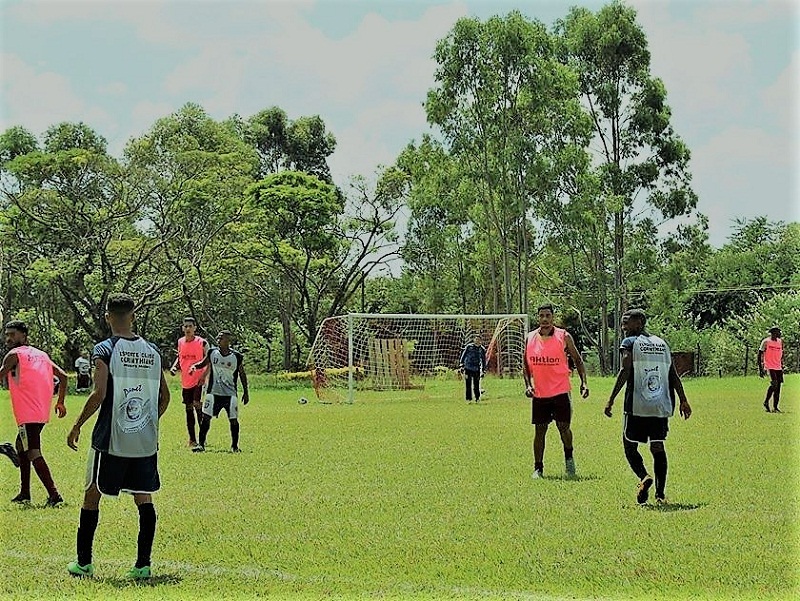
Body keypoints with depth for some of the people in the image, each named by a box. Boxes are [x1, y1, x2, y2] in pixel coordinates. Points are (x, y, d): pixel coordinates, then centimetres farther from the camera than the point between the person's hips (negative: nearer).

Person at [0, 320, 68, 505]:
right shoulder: (41, 354, 18)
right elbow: (63, 375, 17)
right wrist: (60, 403, 20)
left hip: (28, 414, -9)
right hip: (42, 412, 9)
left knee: (33, 453, -11)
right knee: (21, 446, 23)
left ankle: (54, 495, -21)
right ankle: (24, 493, 25)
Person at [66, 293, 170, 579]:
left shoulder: (104, 349, -8)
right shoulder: (152, 351, 6)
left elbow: (99, 394, -17)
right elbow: (165, 397, 10)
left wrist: (77, 426, -6)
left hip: (111, 439, -4)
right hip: (146, 441, 4)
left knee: (92, 495, 10)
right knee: (143, 499, 8)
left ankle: (83, 562, 15)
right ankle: (143, 564, 4)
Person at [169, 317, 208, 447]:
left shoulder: (202, 343, -7)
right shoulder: (180, 342, 8)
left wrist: (204, 376, -15)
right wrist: (174, 367, 3)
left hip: (198, 381, -6)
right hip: (185, 382, 6)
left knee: (198, 406, -15)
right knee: (188, 409, 10)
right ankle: (192, 439, 18)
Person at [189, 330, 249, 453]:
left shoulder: (236, 356, -6)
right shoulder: (212, 352, -1)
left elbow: (242, 374, 6)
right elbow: (203, 363, 14)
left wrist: (245, 392, 9)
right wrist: (194, 366, -8)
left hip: (230, 394, -1)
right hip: (214, 392, 1)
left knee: (233, 419, 0)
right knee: (206, 417, -3)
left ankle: (234, 446, 16)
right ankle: (201, 444, 7)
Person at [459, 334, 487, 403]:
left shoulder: (482, 349, 7)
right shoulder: (469, 346, 1)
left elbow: (483, 360, 14)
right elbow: (463, 355, 5)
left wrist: (483, 371, 12)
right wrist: (461, 365, 0)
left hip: (477, 369, 1)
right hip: (468, 368, -1)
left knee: (476, 385, -1)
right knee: (468, 385, -2)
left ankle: (477, 398, 11)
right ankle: (468, 399, 4)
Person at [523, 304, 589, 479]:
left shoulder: (563, 336, -3)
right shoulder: (530, 338, 4)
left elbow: (578, 360, 5)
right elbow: (525, 364, 14)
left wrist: (583, 382, -4)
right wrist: (528, 384, 0)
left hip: (560, 392, -2)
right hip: (539, 394, 2)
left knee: (564, 428, -4)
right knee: (539, 431, 5)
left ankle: (569, 458, 23)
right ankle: (538, 468, 13)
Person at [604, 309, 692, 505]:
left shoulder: (630, 343, -1)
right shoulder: (662, 344, 15)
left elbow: (625, 371, -12)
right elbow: (674, 375, 12)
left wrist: (611, 400, -12)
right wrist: (683, 401, 16)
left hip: (637, 406, -5)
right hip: (661, 406, 5)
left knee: (630, 445, 7)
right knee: (658, 447, 9)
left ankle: (644, 477, -18)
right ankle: (660, 493, 3)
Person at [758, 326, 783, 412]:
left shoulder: (780, 342, 13)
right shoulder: (766, 342, -5)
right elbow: (760, 355, -3)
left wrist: (782, 367, 18)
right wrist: (760, 369, -8)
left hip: (778, 368, 6)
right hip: (769, 366, -6)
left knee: (778, 386, 3)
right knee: (774, 384, -20)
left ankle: (775, 407, 8)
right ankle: (766, 402, -3)